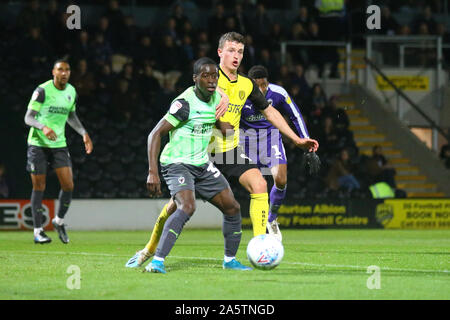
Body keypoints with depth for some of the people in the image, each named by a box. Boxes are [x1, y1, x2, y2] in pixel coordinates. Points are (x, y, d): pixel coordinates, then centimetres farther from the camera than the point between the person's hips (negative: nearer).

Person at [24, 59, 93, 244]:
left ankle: (59, 221, 18)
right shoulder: (42, 90, -12)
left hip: (59, 144, 5)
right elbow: (28, 118, -15)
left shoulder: (71, 92, 7)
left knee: (68, 185, -5)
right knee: (39, 187, -1)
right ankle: (38, 231, 6)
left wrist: (84, 133, 13)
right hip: (38, 144, -5)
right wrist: (43, 127, -33)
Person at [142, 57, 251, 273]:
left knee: (232, 207, 7)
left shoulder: (216, 98, 3)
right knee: (187, 207, -31)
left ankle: (230, 260, 25)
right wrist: (152, 173, -26)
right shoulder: (185, 103, -20)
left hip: (202, 165, 8)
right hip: (178, 164, -8)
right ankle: (157, 261, -33)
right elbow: (155, 134, -21)